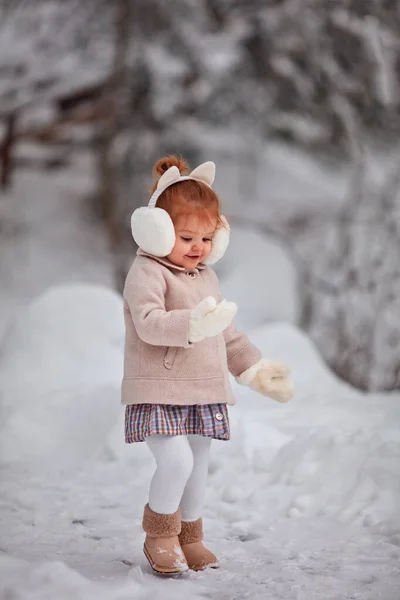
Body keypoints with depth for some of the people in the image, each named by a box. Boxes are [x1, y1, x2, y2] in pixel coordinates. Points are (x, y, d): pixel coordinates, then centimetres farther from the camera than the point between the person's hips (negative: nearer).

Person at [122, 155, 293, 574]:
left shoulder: (206, 276, 17)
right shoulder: (147, 272, -9)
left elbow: (227, 334, 25)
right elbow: (148, 323, -25)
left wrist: (255, 369, 22)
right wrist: (193, 324, -39)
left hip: (203, 392, 8)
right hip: (158, 392, -7)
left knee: (197, 466, 11)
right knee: (176, 460, -19)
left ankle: (189, 537, 27)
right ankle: (159, 535, 2)